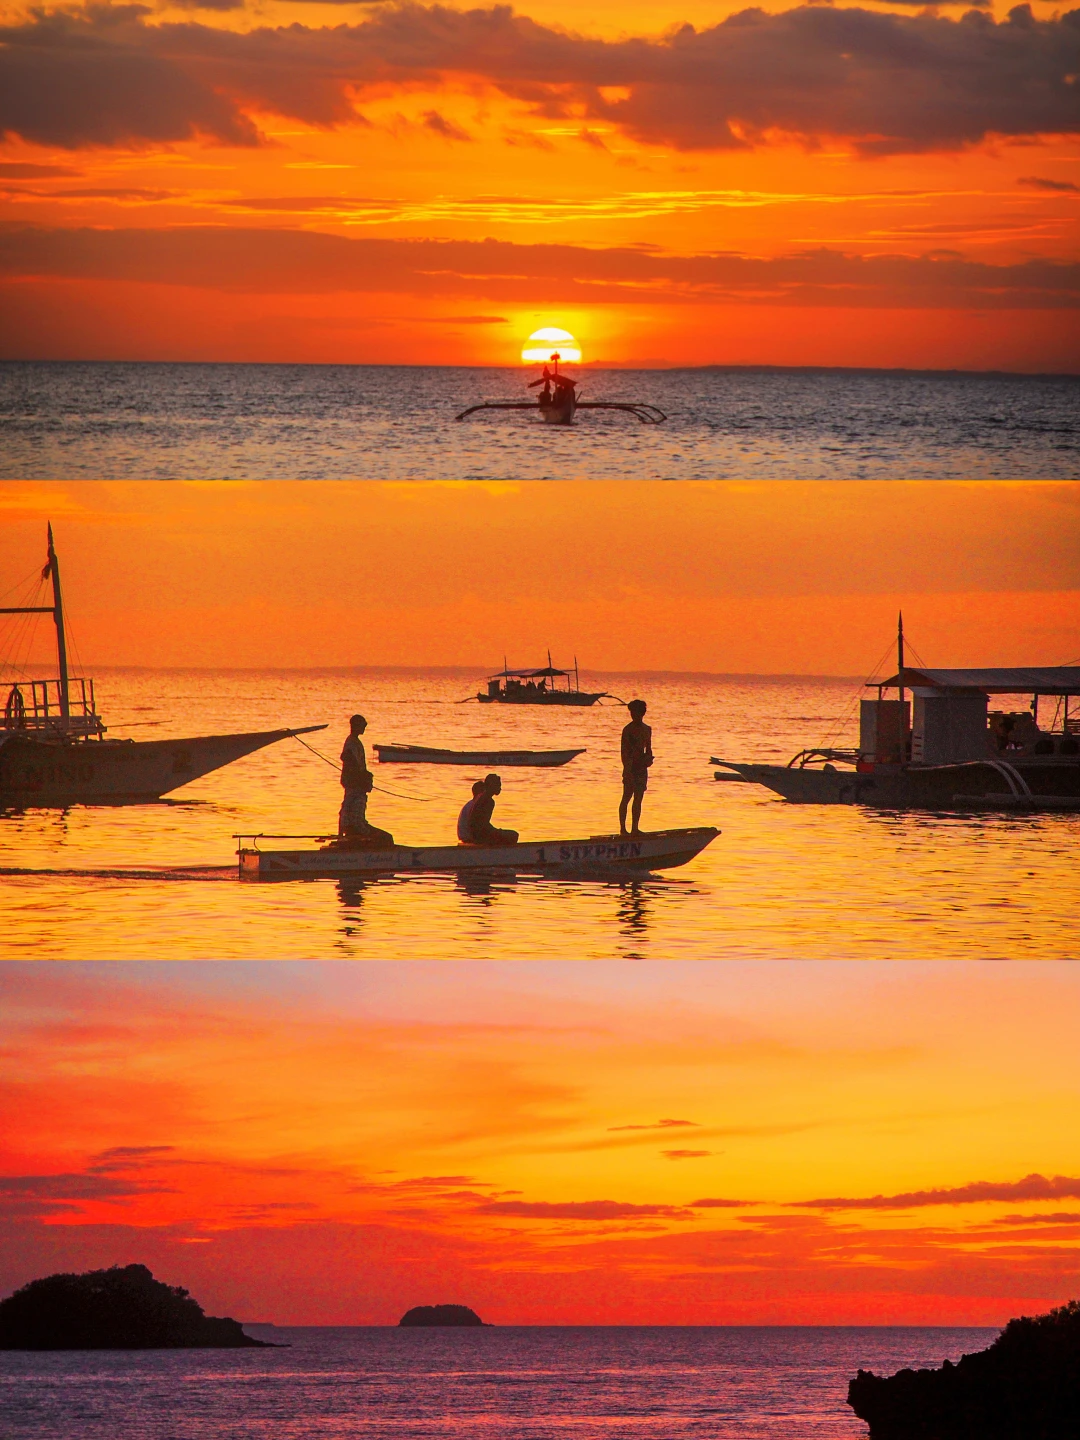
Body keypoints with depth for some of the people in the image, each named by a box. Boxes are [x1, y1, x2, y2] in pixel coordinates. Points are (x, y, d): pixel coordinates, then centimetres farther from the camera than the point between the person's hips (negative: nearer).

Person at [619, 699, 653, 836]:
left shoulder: (647, 729, 13)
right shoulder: (628, 729, -7)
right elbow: (624, 751, -12)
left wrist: (649, 758, 1)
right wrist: (627, 769, -21)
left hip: (642, 767, 7)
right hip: (631, 766, -7)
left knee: (638, 799, 8)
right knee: (627, 797, -6)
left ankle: (635, 828, 12)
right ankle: (622, 828, -4)